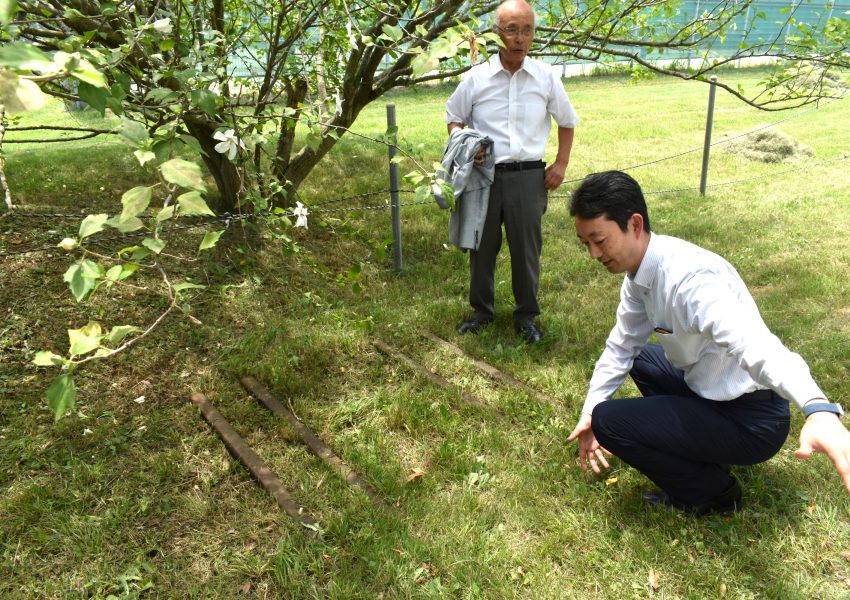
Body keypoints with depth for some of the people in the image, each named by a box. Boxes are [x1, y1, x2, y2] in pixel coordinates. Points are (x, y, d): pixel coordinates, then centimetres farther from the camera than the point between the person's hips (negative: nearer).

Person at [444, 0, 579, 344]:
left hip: (528, 176, 0)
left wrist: (561, 164, 3)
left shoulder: (546, 78, 1)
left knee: (526, 248, 8)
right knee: (482, 245, 11)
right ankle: (482, 310, 29)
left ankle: (526, 315, 25)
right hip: (484, 175, 0)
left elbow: (567, 122, 13)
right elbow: (453, 118, 11)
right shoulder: (475, 78, -2)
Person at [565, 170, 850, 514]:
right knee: (639, 358, 26)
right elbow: (622, 346, 9)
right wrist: (588, 413, 12)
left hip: (750, 418, -9)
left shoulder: (688, 277, -31)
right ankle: (703, 451, 20)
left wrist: (819, 411, -64)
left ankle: (711, 491, 5)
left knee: (609, 420, -17)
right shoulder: (639, 272, -2)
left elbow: (752, 343, -47)